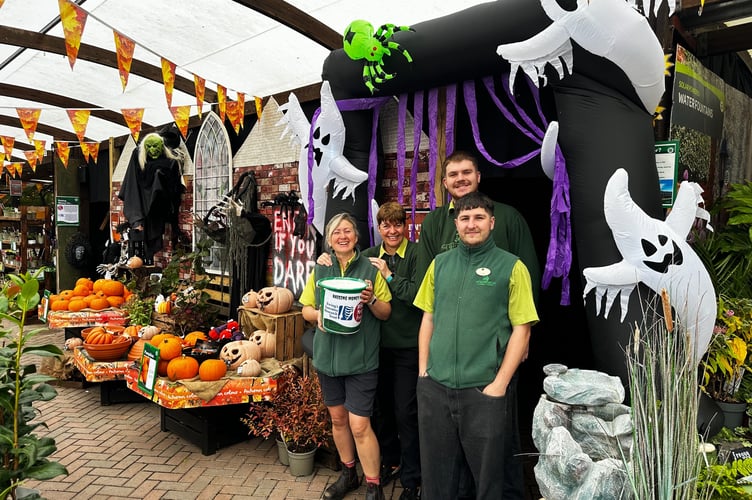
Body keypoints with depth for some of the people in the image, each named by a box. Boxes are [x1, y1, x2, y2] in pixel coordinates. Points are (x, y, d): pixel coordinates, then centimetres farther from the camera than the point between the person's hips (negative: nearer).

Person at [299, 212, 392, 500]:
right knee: (338, 418, 16)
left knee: (359, 425, -5)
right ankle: (348, 474, 36)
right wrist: (317, 314, -12)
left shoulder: (370, 269, -3)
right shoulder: (319, 270, 6)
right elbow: (305, 309, 9)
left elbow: (386, 313, -1)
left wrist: (371, 300, -21)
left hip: (361, 358, -4)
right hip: (328, 355, 4)